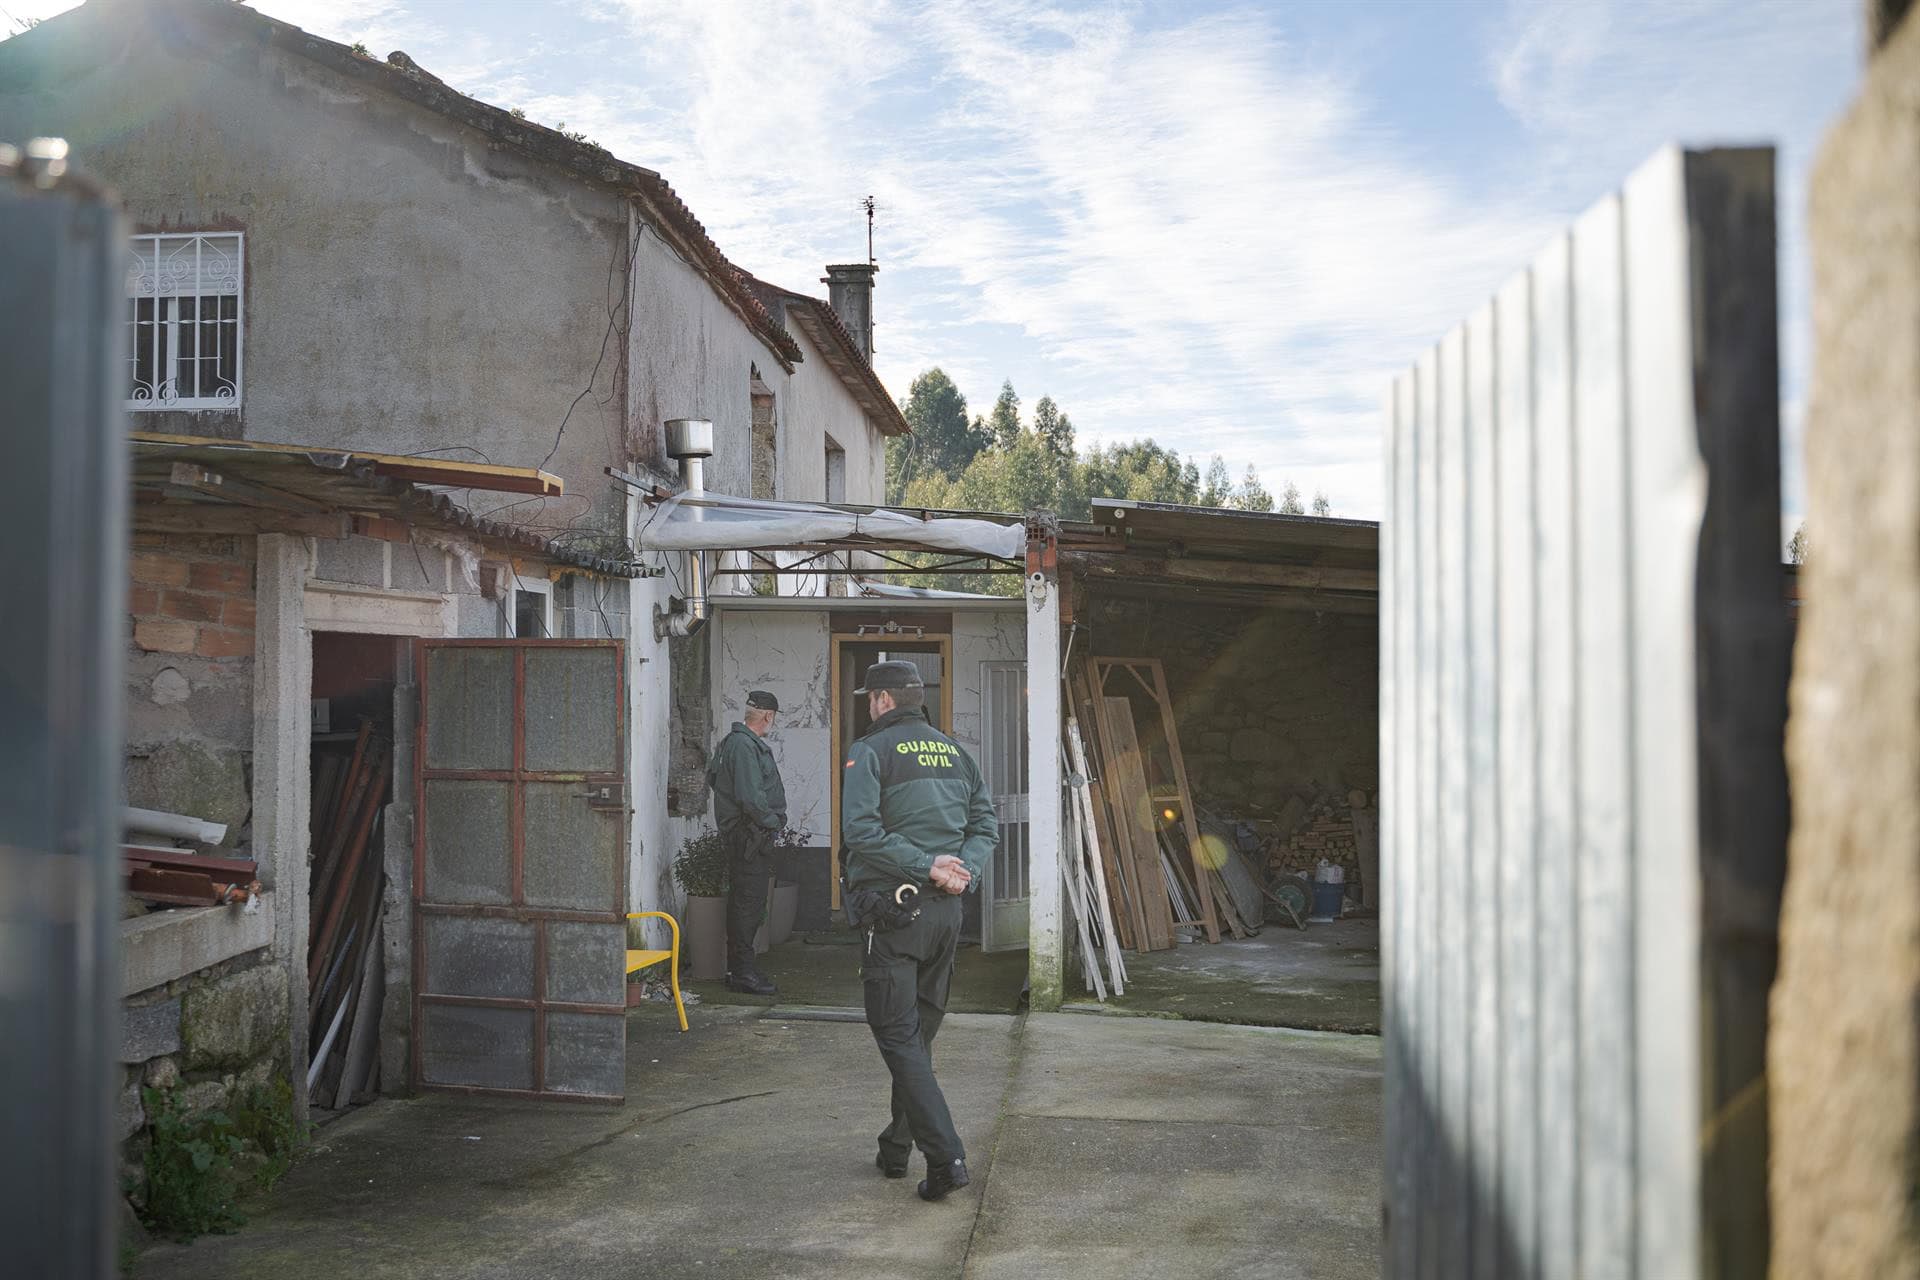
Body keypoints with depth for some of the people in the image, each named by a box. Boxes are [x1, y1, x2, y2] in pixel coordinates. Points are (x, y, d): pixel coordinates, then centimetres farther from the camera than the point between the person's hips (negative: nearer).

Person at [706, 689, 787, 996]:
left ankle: (738, 970, 22)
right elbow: (750, 797, -25)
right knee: (747, 903, -7)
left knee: (744, 904, 14)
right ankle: (742, 973, -4)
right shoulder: (744, 745, -17)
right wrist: (773, 822, -12)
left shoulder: (747, 743, 18)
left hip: (751, 837, 11)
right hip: (749, 838, -11)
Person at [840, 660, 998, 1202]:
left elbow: (859, 831, -18)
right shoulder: (956, 754, 13)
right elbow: (986, 823, 8)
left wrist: (926, 866, -17)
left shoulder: (870, 751, -6)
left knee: (898, 1036, -3)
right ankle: (896, 1148, 26)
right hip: (946, 912, 6)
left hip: (891, 909, -6)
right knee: (919, 1032, 16)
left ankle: (945, 1154, -13)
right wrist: (962, 869, -5)